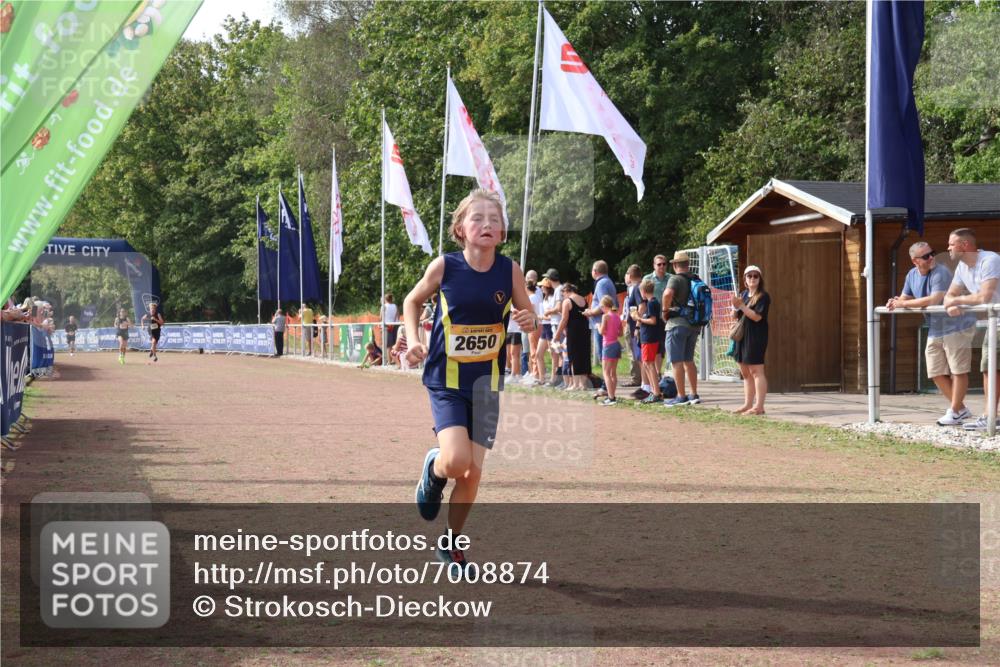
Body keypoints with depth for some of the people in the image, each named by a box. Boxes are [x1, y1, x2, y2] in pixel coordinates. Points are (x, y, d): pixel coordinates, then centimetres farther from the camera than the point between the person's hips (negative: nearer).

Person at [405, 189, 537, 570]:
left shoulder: (510, 271, -7)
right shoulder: (444, 266, -10)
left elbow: (527, 314, 7)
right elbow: (413, 301, 7)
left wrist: (530, 321, -16)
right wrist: (414, 340, -7)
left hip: (487, 381, 2)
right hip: (446, 379, -2)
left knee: (473, 471, 5)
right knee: (456, 460, -21)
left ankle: (452, 544, 26)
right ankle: (433, 470, 17)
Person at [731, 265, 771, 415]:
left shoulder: (763, 296, -7)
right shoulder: (743, 294, 15)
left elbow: (757, 316, -18)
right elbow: (736, 316, 16)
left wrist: (741, 306, -19)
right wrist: (735, 306, -5)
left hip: (756, 337, -8)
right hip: (742, 336, 8)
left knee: (756, 371, -9)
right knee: (745, 372, 11)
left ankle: (759, 406, -10)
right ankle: (748, 404, 18)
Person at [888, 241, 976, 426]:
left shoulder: (940, 273, -20)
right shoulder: (912, 275, 5)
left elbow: (934, 300, -31)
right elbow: (904, 299, 17)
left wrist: (903, 303, -23)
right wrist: (894, 303, -9)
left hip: (957, 326, -9)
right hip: (935, 331, 9)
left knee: (958, 370, -4)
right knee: (936, 373, 9)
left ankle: (955, 412, 3)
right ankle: (961, 409, 20)